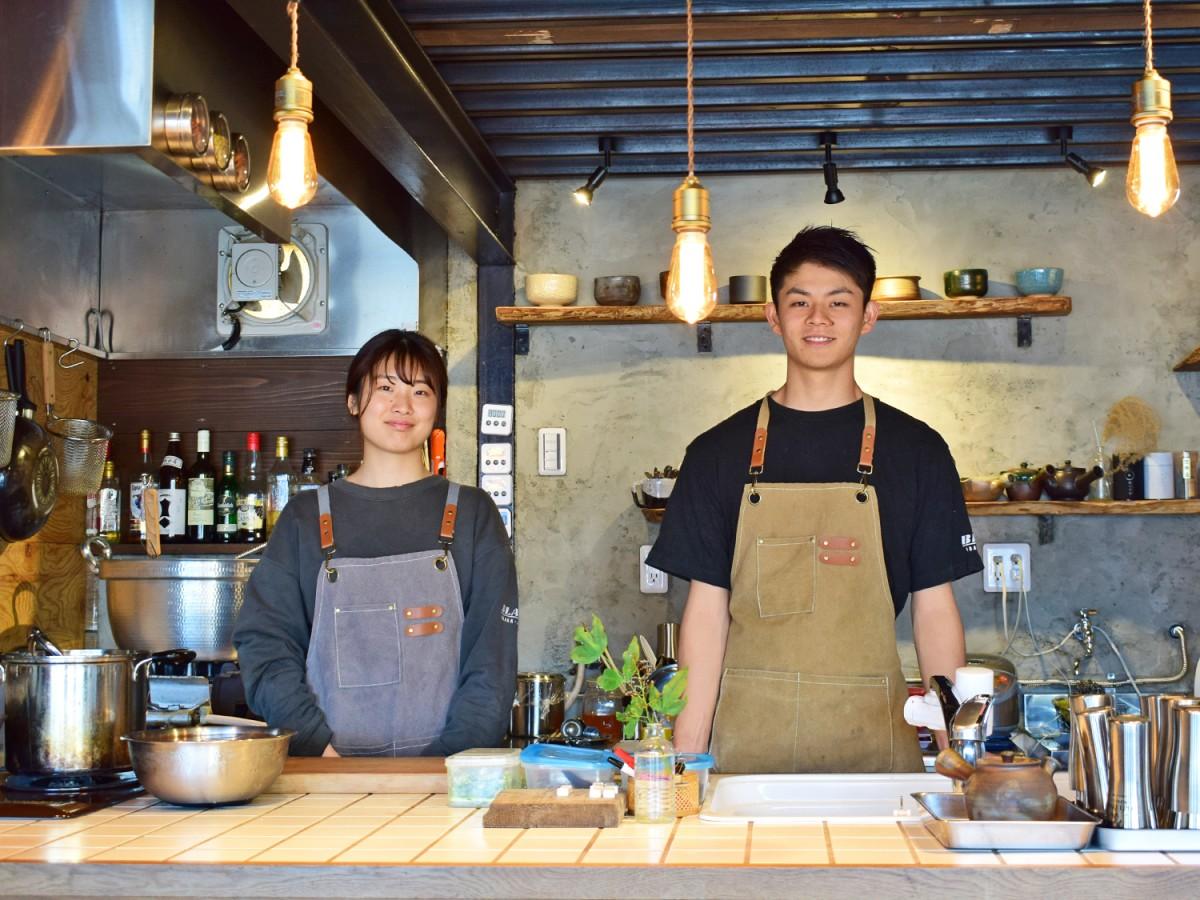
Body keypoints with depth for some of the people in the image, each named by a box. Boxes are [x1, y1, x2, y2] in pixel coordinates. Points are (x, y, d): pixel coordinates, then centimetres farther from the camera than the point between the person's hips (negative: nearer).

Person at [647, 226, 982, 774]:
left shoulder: (915, 450, 7)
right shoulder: (719, 452, 7)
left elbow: (934, 610, 7)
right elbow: (707, 610, 5)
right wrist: (688, 755, -3)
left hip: (873, 735, 0)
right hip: (749, 739, 0)